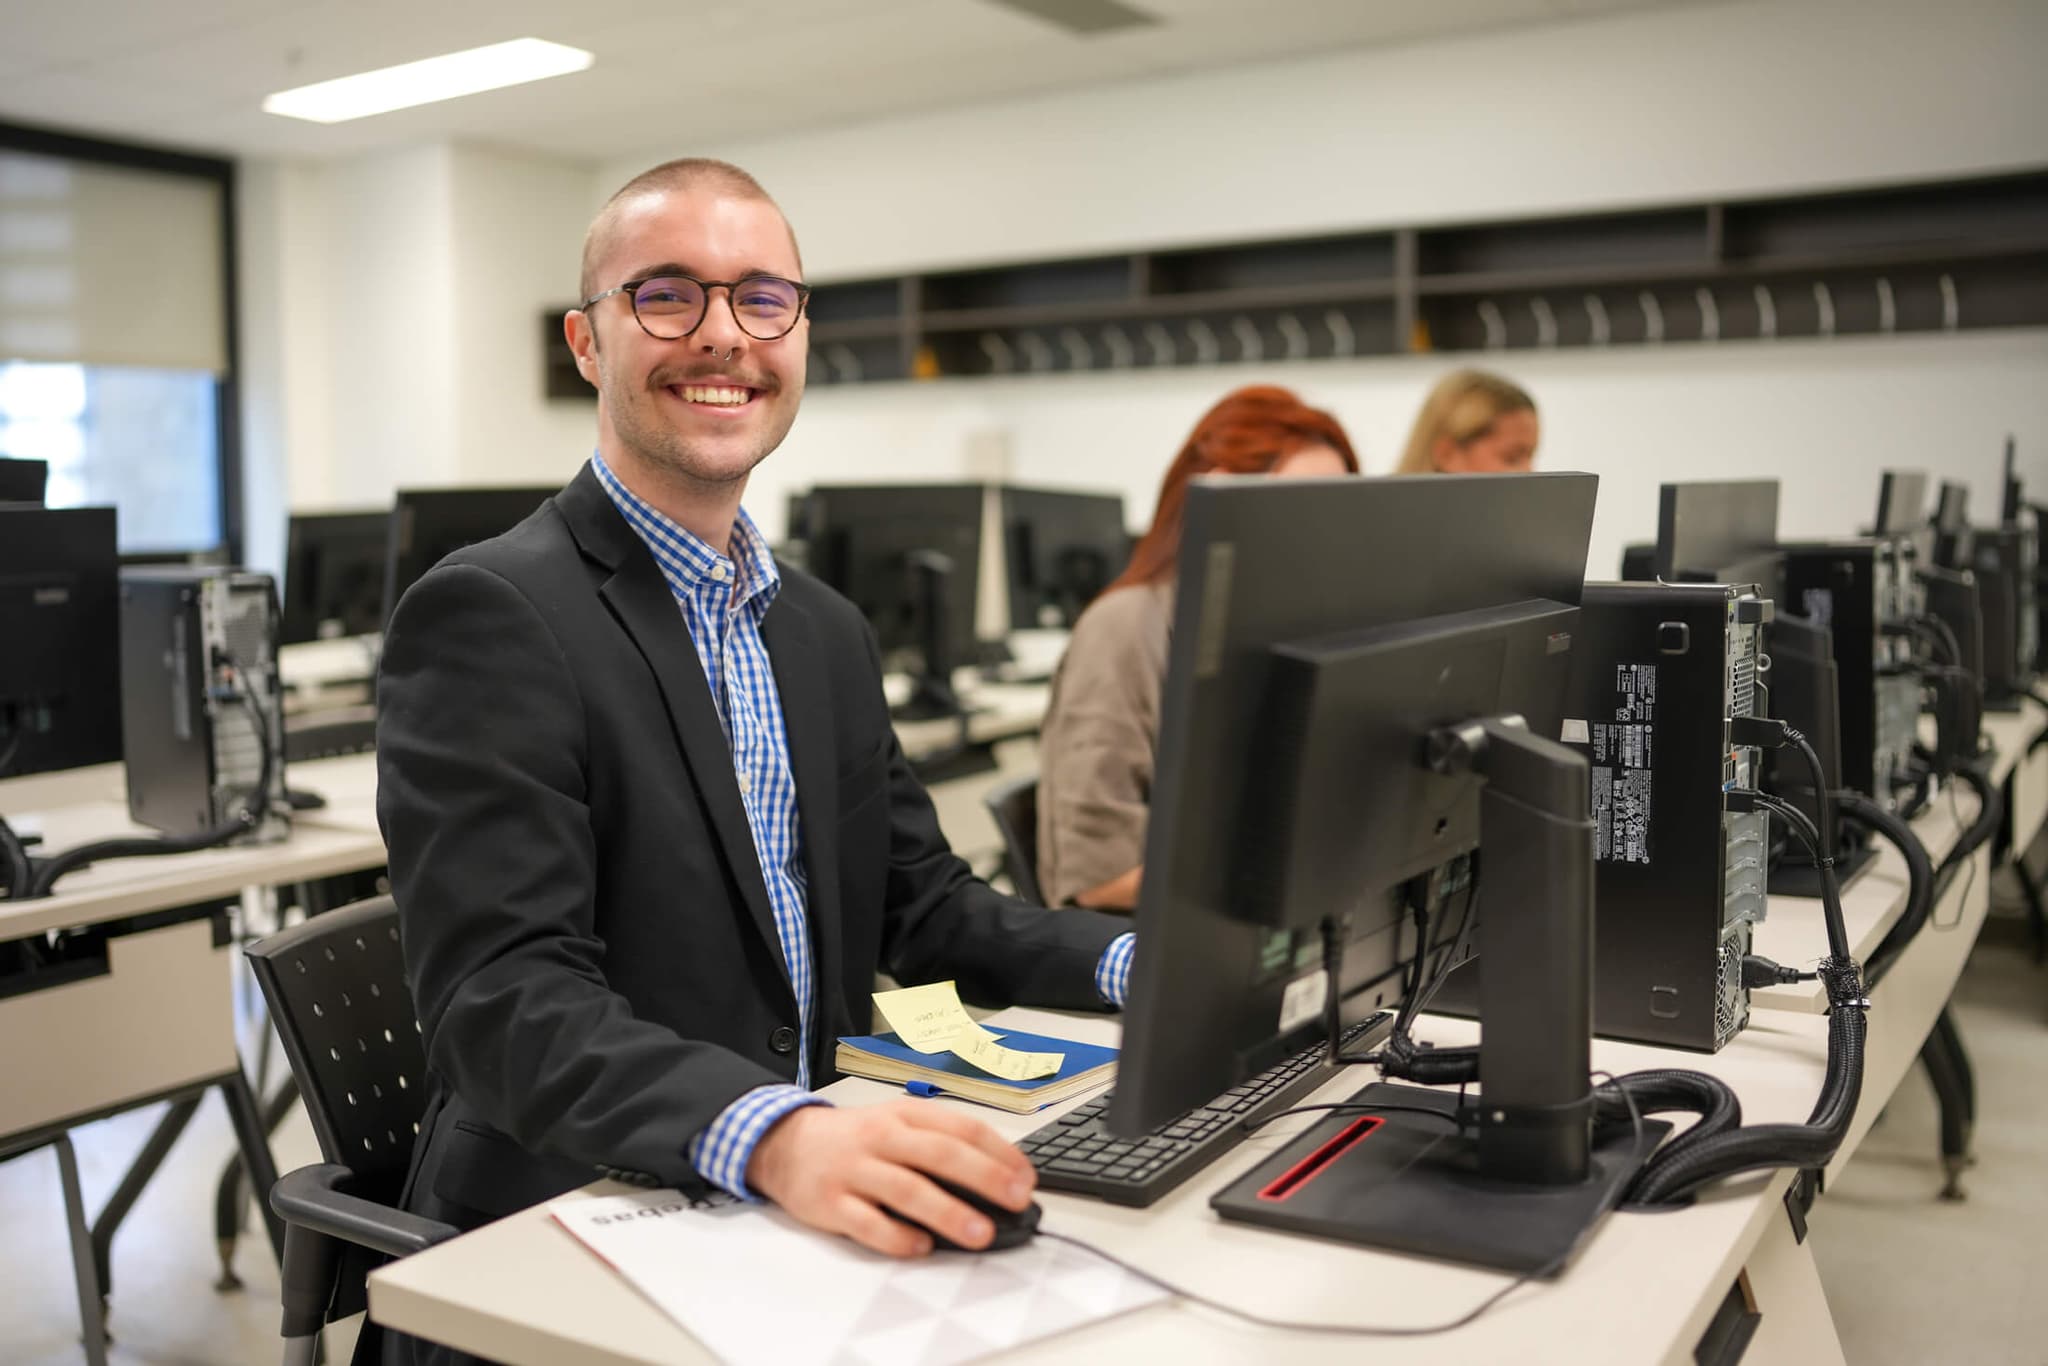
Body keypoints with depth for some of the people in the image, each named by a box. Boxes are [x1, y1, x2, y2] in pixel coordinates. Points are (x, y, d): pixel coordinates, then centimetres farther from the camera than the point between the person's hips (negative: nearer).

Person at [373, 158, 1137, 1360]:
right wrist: (773, 1135, -37)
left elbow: (921, 902, 12)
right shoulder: (490, 618, -13)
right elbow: (504, 997, -21)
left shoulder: (827, 630, 11)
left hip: (812, 1211, 7)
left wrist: (1147, 963, -5)